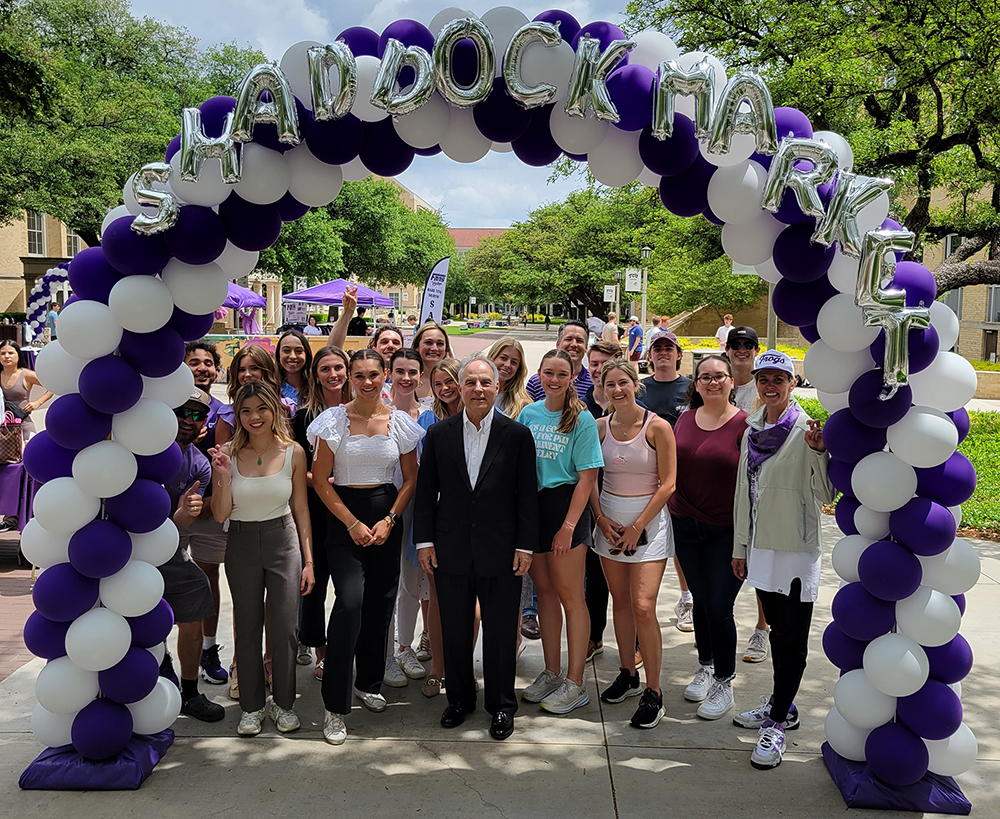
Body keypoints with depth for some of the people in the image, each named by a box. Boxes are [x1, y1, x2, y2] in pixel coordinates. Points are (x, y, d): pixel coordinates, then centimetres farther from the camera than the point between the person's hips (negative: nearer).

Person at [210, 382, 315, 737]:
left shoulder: (293, 452, -4)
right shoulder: (227, 454, -6)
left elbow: (301, 509, 2)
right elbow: (220, 515, -5)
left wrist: (308, 560, 1)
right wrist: (224, 476, -21)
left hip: (283, 541, 0)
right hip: (242, 545, 1)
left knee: (284, 628, 0)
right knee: (247, 628, 10)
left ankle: (283, 702, 20)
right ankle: (251, 705, 26)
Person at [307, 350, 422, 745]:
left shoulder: (399, 421, 3)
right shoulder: (334, 419, -3)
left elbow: (410, 478, 7)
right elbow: (320, 480, -3)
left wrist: (389, 520, -4)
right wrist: (353, 524, -8)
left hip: (387, 516, 3)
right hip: (344, 516, -3)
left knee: (380, 602, 8)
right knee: (350, 601, -15)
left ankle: (369, 682, 30)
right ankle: (335, 705, -6)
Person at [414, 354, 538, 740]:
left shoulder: (517, 436, -2)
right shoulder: (439, 434, 3)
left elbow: (527, 495, -1)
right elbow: (425, 491, 5)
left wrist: (526, 545, -5)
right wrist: (424, 540, 0)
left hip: (500, 550, -2)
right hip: (451, 549, 2)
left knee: (500, 632, 7)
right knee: (454, 629, 12)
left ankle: (501, 706, 25)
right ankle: (459, 698, 31)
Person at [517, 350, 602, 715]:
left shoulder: (582, 419, -7)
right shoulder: (529, 413, 8)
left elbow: (587, 478, -10)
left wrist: (568, 525, -16)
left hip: (565, 506, -5)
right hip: (530, 506, 5)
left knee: (569, 595, 0)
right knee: (545, 591, 12)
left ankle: (575, 684, 8)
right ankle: (551, 674, 24)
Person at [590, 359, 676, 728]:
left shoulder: (658, 427, -9)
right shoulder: (600, 427, 3)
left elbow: (667, 484, -10)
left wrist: (637, 527, -11)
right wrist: (601, 518, -3)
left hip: (649, 521, -4)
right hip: (609, 521, 4)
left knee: (643, 607, -10)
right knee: (620, 601, 10)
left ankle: (653, 693, 1)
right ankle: (628, 675, 26)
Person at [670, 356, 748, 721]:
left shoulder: (745, 424, -8)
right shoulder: (685, 419, 6)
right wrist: (669, 509, 9)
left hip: (727, 531, -4)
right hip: (686, 526, 5)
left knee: (719, 607, -2)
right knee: (700, 600, 15)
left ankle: (724, 683, 16)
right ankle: (706, 668, 34)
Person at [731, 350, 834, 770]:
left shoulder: (807, 430, -10)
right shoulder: (752, 431, 10)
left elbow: (825, 494, -14)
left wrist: (819, 452, -29)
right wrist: (740, 546, 16)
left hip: (797, 548, -7)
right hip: (762, 547, 7)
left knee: (793, 639, 0)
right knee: (777, 630, 18)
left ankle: (776, 725, 6)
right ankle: (782, 704, 32)